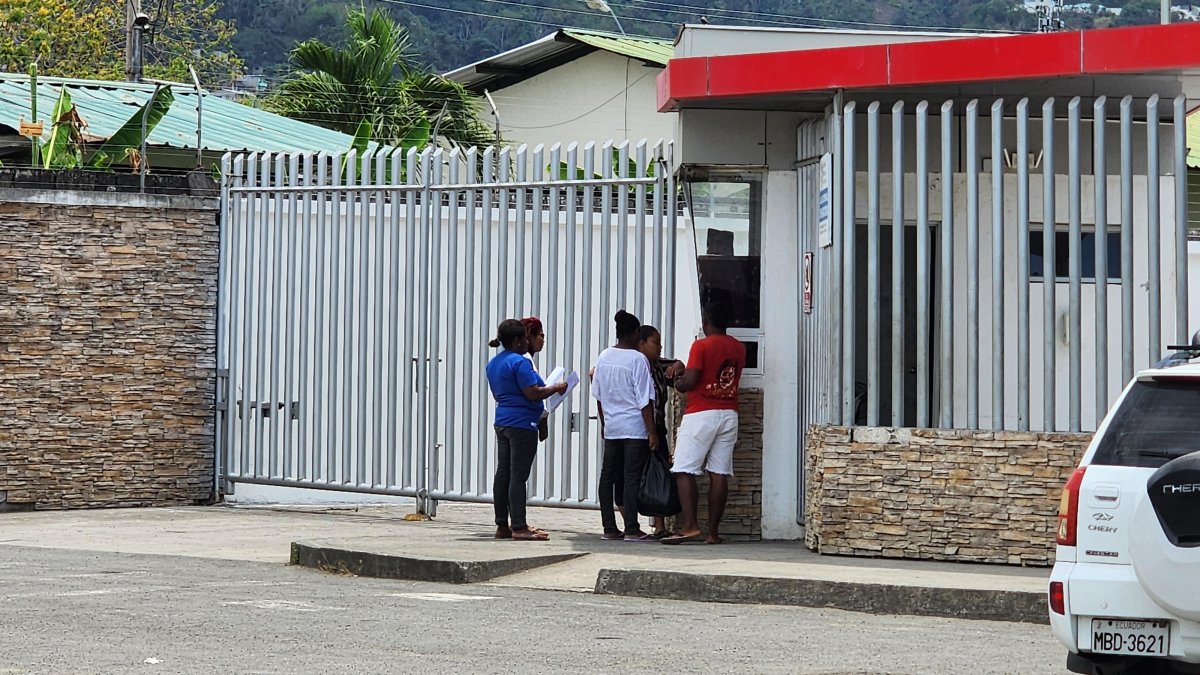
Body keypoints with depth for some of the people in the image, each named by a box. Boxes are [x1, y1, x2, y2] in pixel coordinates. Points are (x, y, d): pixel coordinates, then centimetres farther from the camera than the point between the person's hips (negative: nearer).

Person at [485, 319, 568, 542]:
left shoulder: (493, 364, 14)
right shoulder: (519, 362, -15)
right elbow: (532, 393, -21)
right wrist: (556, 388, -6)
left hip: (502, 422, 9)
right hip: (522, 423, -9)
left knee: (503, 473, 10)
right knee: (518, 475, -8)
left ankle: (502, 525, 14)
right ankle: (519, 527, -9)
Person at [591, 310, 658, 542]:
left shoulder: (604, 357, 5)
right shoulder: (637, 359, -12)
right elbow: (645, 400, -13)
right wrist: (652, 432, -11)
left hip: (611, 427, 6)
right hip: (635, 427, -6)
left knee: (608, 476, 8)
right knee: (632, 477, -5)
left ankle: (609, 528, 11)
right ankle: (631, 529, -7)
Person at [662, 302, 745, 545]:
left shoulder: (702, 346, -9)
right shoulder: (738, 348, 10)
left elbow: (690, 381, -17)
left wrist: (678, 384, 5)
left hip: (701, 414, -6)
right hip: (729, 414, 6)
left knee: (684, 471, -4)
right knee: (719, 474, 4)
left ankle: (689, 526, -17)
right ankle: (713, 531, 2)